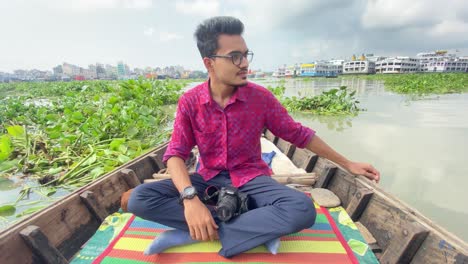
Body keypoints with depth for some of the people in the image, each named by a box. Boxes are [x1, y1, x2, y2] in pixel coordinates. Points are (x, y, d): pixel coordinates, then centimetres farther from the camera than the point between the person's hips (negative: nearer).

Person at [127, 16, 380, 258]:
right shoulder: (189, 102, -8)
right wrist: (190, 198, -32)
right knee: (140, 198, -21)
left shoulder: (260, 97, -9)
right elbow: (176, 154, -12)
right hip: (208, 180, 1)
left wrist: (347, 163, 6)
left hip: (250, 179, 0)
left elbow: (298, 134, 0)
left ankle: (189, 235, -22)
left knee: (303, 209, -29)